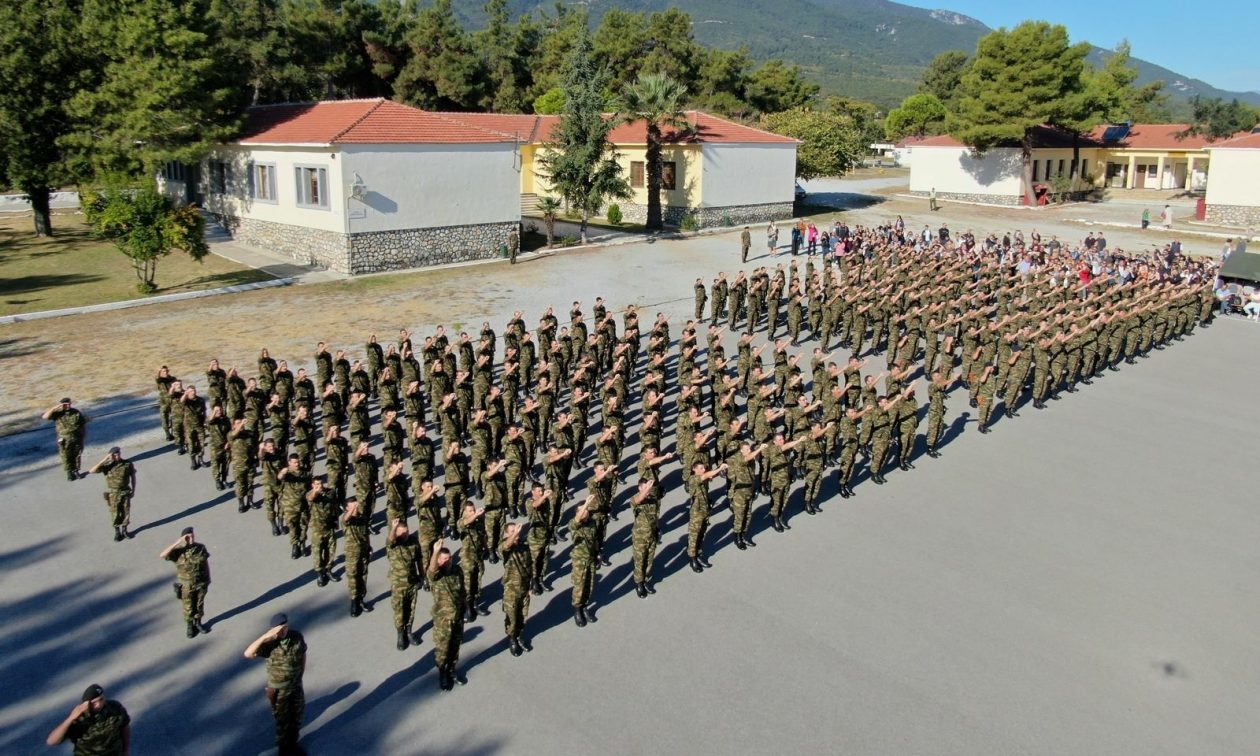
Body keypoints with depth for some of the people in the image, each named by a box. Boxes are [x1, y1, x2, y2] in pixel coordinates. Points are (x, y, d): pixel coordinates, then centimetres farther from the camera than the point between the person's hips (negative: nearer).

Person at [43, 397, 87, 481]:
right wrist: (54, 407, -24)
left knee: (77, 456, 12)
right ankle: (69, 473, 22)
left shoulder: (77, 413, -4)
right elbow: (45, 416, -18)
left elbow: (83, 424, 3)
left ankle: (76, 471, 30)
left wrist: (84, 434, 1)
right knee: (66, 457, 6)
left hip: (77, 439, 1)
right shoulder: (57, 413, -6)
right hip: (64, 440, -1)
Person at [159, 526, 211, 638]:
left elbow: (206, 562, 0)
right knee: (188, 607, 15)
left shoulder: (201, 547, -12)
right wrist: (178, 542, -38)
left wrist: (208, 578, 4)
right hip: (187, 585, -2)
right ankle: (190, 626, 37)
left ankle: (198, 623, 41)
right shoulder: (178, 551, -20)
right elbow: (162, 555, -36)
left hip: (201, 583, 2)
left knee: (199, 604, 19)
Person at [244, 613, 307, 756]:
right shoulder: (269, 643, -24)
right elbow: (248, 654, -39)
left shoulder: (297, 636, -15)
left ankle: (293, 743, 46)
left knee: (296, 717, 21)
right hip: (279, 689, -3)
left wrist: (301, 673, 5)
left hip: (296, 685, 3)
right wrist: (265, 636, -45)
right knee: (282, 720, 17)